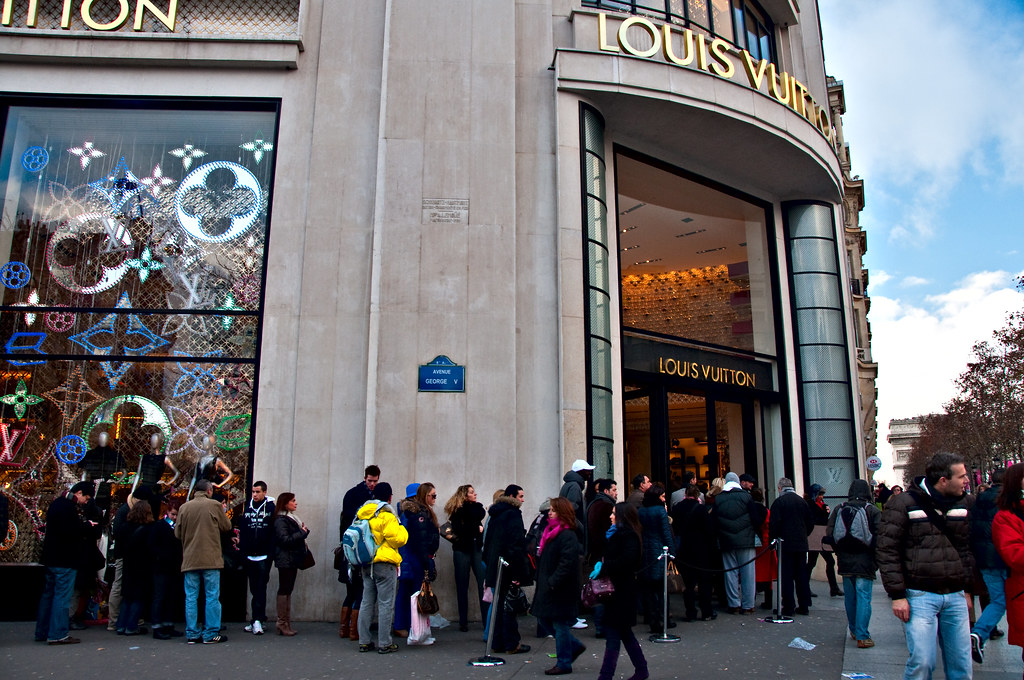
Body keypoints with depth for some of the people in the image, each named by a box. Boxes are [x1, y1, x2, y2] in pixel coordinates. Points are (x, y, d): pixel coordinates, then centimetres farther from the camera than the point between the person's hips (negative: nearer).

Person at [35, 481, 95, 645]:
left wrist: (82, 526, 8)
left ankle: (42, 632, 23)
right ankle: (57, 634, -3)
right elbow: (71, 531, -25)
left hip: (51, 557, 10)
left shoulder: (57, 503, 14)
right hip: (64, 559, -10)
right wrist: (87, 527, -10)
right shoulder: (69, 507, -18)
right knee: (62, 596, -5)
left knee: (48, 594, 16)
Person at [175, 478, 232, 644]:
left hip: (190, 559, 3)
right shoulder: (215, 505, -5)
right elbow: (227, 526, 3)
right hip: (211, 559, -3)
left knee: (191, 597, 9)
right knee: (212, 596, 3)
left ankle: (192, 634, 11)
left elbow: (177, 533, 9)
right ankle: (211, 634, 4)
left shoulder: (184, 508, 3)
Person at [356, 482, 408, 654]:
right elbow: (397, 539, -16)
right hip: (384, 563, -7)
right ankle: (384, 643, 3)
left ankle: (364, 642, 17)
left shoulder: (363, 514, 10)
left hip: (366, 564, 7)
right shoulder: (386, 515, -12)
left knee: (367, 602, 13)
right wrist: (402, 530, 3)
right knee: (386, 604, 0)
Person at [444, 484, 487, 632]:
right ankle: (463, 622, 12)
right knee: (462, 586, 4)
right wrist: (477, 528, -6)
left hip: (477, 549, 3)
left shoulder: (477, 508, 12)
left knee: (484, 583, -7)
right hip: (462, 550, -2)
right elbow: (460, 530, -12)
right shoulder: (457, 512, -1)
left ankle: (487, 619, -3)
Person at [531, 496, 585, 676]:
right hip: (548, 588, 10)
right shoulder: (550, 532, 12)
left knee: (560, 624, 1)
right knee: (546, 620, 15)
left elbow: (567, 564, -26)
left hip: (561, 590, -10)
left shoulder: (568, 536, -19)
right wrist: (541, 582, 14)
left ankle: (564, 663, 15)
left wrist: (553, 583, -25)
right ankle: (575, 646, 30)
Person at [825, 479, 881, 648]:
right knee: (864, 597, -1)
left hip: (845, 561, 3)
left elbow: (829, 535, -1)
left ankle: (854, 630, 28)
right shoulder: (873, 511, -7)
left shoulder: (839, 509, 2)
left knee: (850, 596, 16)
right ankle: (862, 636, -3)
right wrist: (875, 555, 0)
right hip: (865, 562, -3)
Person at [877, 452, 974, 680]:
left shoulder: (964, 504, 9)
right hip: (920, 596, -5)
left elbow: (966, 549, 20)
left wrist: (967, 588, 17)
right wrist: (897, 595, -12)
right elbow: (887, 551, -9)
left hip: (955, 597, 5)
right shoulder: (903, 504, -9)